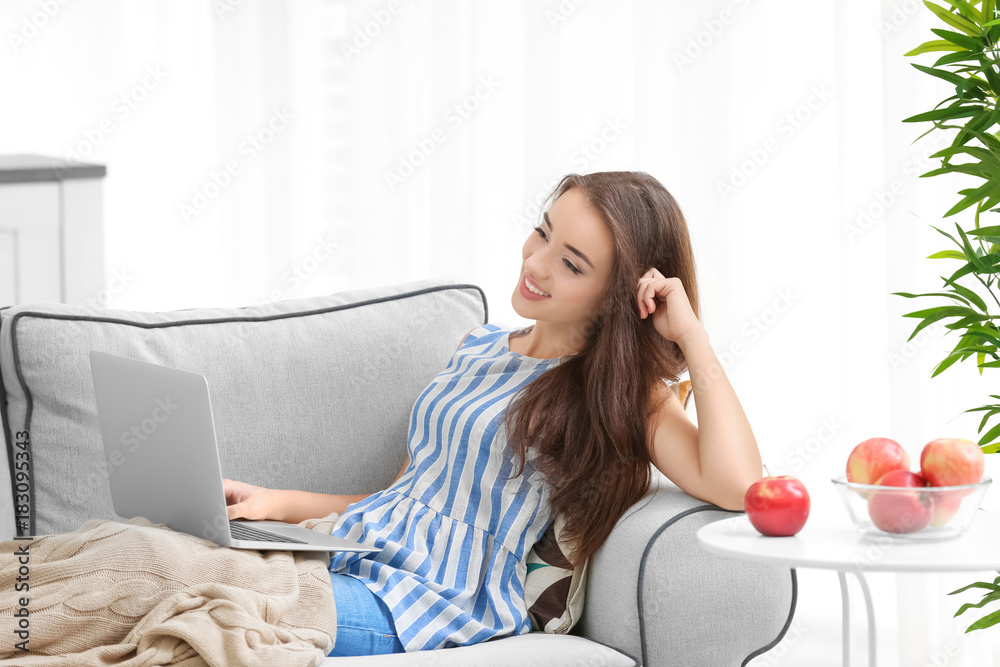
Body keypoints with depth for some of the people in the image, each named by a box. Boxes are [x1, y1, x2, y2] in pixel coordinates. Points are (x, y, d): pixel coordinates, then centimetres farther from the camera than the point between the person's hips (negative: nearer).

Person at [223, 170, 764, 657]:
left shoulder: (622, 392, -1)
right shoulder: (479, 348, 19)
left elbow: (737, 485, -20)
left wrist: (691, 334, -13)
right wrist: (278, 502, 9)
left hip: (433, 601, -7)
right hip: (345, 555, 7)